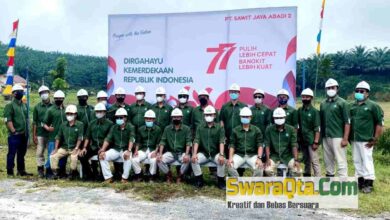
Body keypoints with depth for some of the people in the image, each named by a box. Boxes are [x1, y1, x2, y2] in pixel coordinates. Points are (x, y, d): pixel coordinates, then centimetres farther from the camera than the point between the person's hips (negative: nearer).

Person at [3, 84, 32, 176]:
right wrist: (14, 131, -18)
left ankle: (21, 170, 21)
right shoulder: (10, 105, -7)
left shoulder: (24, 105, 16)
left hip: (24, 134, 7)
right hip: (14, 135, -7)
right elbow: (8, 120, -14)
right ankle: (10, 172, 7)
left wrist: (27, 131, 15)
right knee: (12, 153, -1)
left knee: (22, 154, 13)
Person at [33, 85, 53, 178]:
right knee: (40, 153, 3)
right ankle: (40, 170, 12)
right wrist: (34, 135, 0)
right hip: (40, 134, 1)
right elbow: (34, 122, 6)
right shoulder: (37, 107, 6)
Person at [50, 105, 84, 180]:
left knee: (73, 157, -32)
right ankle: (55, 173, 0)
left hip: (74, 148, -4)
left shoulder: (80, 125, -3)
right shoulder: (63, 125, 11)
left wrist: (76, 149, -20)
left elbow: (80, 138, -11)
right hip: (64, 148, 5)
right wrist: (56, 148, 3)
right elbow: (58, 137, 12)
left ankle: (73, 173, -9)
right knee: (53, 156, -15)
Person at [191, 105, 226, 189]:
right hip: (203, 153, 2)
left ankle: (221, 181, -7)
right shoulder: (200, 128, 5)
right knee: (193, 160, -25)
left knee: (222, 161, -31)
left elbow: (221, 142, -12)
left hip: (216, 153, -1)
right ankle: (199, 180, -4)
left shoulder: (219, 127, 0)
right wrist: (194, 154, -21)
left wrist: (221, 155, -28)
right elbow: (196, 141, -5)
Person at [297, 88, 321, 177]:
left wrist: (316, 142, -14)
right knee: (306, 161, 15)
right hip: (302, 140, 5)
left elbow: (317, 128, -9)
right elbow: (297, 125, 13)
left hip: (311, 140, -5)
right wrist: (297, 139, 9)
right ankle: (306, 175, 25)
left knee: (314, 161, -7)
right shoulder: (299, 110, 8)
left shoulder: (314, 111, -6)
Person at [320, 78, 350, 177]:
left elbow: (347, 122, -7)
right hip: (325, 137, 6)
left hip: (338, 137, -5)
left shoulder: (342, 103, -3)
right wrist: (320, 137, 10)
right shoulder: (323, 104, 12)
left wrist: (345, 139, -12)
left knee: (341, 161, -4)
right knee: (328, 160, 14)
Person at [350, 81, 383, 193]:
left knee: (367, 161, -3)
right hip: (354, 139, 6)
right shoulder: (353, 106, 12)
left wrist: (375, 139, -9)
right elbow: (348, 122, 19)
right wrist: (348, 137, 13)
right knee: (357, 161, 12)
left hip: (366, 140, -6)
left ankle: (369, 183, 7)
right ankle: (360, 181, 23)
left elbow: (380, 123, -6)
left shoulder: (373, 106, -4)